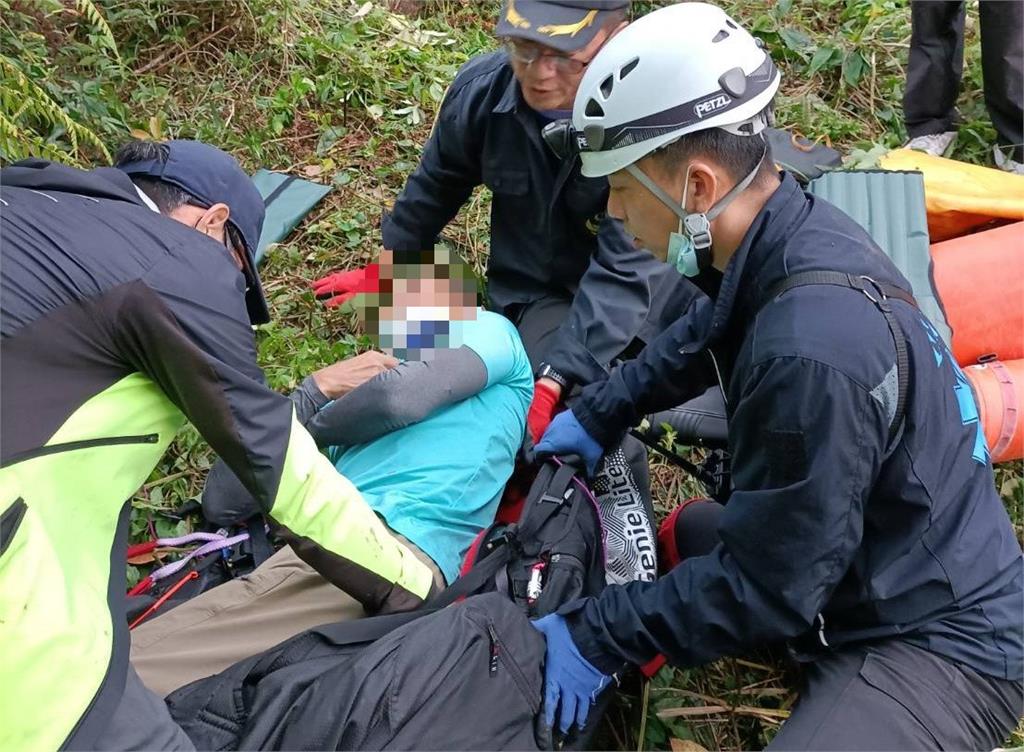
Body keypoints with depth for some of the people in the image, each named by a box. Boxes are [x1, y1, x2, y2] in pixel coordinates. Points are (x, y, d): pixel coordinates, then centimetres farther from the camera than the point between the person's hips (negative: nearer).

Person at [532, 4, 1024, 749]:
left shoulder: (812, 350, -35)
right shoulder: (798, 229, -8)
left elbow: (765, 586, -26)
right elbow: (706, 335, 14)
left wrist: (598, 637, -17)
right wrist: (597, 414, 13)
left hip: (937, 640, -8)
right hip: (896, 581, 9)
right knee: (687, 534, 23)